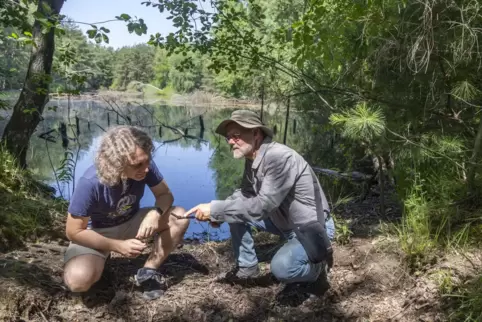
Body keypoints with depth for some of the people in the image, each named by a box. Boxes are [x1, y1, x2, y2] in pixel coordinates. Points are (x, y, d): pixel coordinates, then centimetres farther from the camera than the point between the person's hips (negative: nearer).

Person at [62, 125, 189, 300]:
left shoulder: (144, 166, -24)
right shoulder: (90, 183, -32)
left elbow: (165, 194, -11)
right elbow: (74, 231, -22)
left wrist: (155, 214, -34)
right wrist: (118, 246, -27)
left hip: (130, 224, 4)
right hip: (96, 233, -3)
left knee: (179, 217, -21)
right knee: (78, 280, -32)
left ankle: (148, 271, -5)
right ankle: (99, 262, 5)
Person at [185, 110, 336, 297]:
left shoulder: (281, 157, -30)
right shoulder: (252, 158, -2)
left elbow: (263, 204, -34)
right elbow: (245, 194, 8)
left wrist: (216, 209, -30)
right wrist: (218, 213, -10)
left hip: (313, 228, -8)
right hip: (284, 221, 8)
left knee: (281, 267, -32)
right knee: (236, 214, 1)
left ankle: (317, 268, 1)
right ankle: (247, 267, 16)